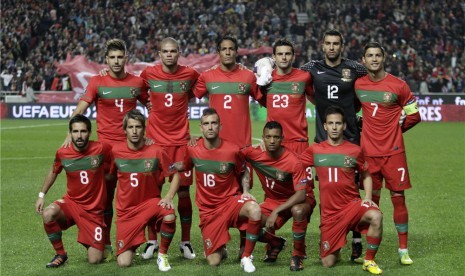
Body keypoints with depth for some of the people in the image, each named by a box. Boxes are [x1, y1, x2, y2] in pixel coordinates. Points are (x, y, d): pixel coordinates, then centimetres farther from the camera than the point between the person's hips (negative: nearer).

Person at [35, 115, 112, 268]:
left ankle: (91, 244, 29)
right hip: (71, 203, 2)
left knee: (94, 260, -10)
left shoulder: (101, 149, -15)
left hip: (94, 211, -2)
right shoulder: (62, 153, -7)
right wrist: (42, 195, 11)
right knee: (48, 214, -33)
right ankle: (60, 254, -8)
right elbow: (53, 172, 13)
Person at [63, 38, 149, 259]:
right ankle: (105, 244, 10)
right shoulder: (97, 82, -1)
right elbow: (80, 109, -8)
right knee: (106, 195, 2)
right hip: (105, 145, -1)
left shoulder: (137, 82, 5)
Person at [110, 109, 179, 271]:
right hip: (126, 210, 1)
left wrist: (169, 197, -16)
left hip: (150, 202, -1)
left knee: (169, 216, -37)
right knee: (123, 263, -10)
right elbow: (110, 176, 10)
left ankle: (163, 255, -9)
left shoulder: (156, 152, -12)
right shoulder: (116, 151, -7)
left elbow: (175, 175, -2)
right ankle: (132, 245, 29)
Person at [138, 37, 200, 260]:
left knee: (183, 191, 0)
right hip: (155, 139, 0)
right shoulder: (148, 73, 0)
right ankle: (152, 241, 13)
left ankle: (185, 242, 11)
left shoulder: (190, 74, -1)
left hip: (181, 140, 0)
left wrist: (181, 100, 10)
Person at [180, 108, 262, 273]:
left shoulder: (232, 150, -10)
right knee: (213, 262, -7)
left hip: (230, 200, -1)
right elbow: (182, 168, 13)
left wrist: (246, 191, -7)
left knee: (255, 210, -38)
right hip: (208, 209, 1)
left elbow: (243, 172, 10)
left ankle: (246, 257, -17)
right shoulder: (193, 150, -6)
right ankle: (220, 249, 34)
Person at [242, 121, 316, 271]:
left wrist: (276, 211, -33)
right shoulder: (255, 153, -15)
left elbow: (301, 194, -28)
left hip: (297, 200, -4)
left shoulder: (293, 162, -25)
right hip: (273, 200, 4)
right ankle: (275, 243, 18)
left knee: (298, 211, -39)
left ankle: (298, 255, -15)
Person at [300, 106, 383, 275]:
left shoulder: (355, 150, 2)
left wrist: (368, 197, -1)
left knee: (376, 216, -34)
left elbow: (366, 175, 13)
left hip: (352, 204, 0)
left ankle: (369, 261, -14)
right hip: (329, 212, 1)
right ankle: (335, 251, 37)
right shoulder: (315, 150, 2)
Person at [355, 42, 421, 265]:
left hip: (393, 151, -2)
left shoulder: (398, 85, -6)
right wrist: (368, 129, 9)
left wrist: (395, 129, 6)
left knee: (398, 198, 0)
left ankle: (403, 250, 9)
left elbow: (413, 116, 3)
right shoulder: (358, 85, 2)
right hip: (369, 152, 2)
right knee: (371, 200, 8)